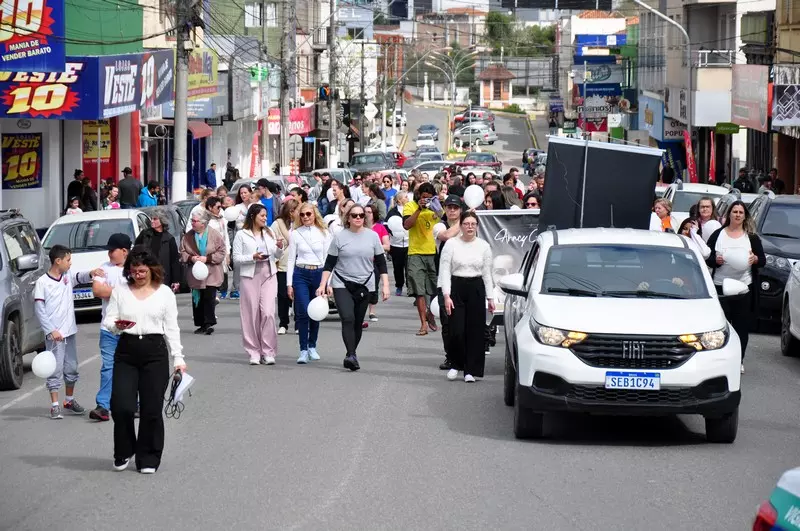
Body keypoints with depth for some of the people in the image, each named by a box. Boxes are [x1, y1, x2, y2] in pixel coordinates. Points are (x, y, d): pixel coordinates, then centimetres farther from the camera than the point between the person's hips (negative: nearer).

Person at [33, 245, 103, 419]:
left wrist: (91, 273, -28)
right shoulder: (42, 282, -11)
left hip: (70, 331, 6)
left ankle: (70, 400, 30)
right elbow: (39, 309, -12)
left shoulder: (68, 276, 7)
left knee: (71, 368, 15)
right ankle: (55, 406, -2)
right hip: (54, 334, -6)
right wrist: (51, 331, -17)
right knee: (55, 370, -5)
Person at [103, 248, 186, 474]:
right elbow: (108, 320, 8)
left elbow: (171, 328, 8)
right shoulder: (120, 290, 8)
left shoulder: (164, 293, 7)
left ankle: (148, 458, 11)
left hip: (155, 351, -1)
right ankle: (124, 453, 15)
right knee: (121, 406, -8)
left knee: (152, 409, -1)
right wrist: (116, 325, -16)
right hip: (126, 351, 1)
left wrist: (178, 358, 2)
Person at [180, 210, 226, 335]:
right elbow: (182, 253, 7)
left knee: (209, 298, -11)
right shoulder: (188, 237, 4)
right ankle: (201, 324, 13)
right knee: (197, 300, 5)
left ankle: (209, 323, -8)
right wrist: (191, 258, -13)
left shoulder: (215, 235, -5)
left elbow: (221, 253, -6)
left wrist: (207, 258, -17)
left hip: (211, 274, -4)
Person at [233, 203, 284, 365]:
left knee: (268, 313, -8)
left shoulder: (269, 233, 15)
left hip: (269, 275, 3)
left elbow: (277, 256, 18)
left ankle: (268, 352, -4)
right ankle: (254, 353, 6)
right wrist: (253, 257, -14)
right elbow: (236, 258, -2)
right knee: (252, 314, -2)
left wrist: (280, 248, -3)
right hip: (250, 276, -3)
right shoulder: (242, 235, 2)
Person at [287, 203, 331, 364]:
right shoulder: (295, 233, 3)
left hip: (319, 273, 1)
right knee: (303, 313, -10)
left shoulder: (324, 233, 4)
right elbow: (290, 259, 5)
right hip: (301, 274, -1)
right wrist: (289, 283, 0)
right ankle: (303, 350, -6)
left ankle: (312, 346, 25)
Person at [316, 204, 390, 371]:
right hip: (342, 285, -2)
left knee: (358, 323, 6)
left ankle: (351, 355, 19)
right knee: (348, 318, -19)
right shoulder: (340, 237, 0)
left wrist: (385, 285, 1)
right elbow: (329, 263, 2)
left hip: (364, 286, 2)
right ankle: (351, 355, -26)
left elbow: (381, 263, 8)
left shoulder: (372, 236, 4)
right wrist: (323, 285, -6)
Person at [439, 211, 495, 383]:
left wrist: (490, 298, 7)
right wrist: (446, 295, -10)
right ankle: (456, 365, 15)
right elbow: (444, 270, -2)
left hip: (476, 288, 2)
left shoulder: (484, 246, 6)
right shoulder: (451, 244, -1)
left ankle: (471, 370, 7)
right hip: (456, 287, -2)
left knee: (475, 330, 0)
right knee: (456, 330, -6)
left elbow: (487, 273, 10)